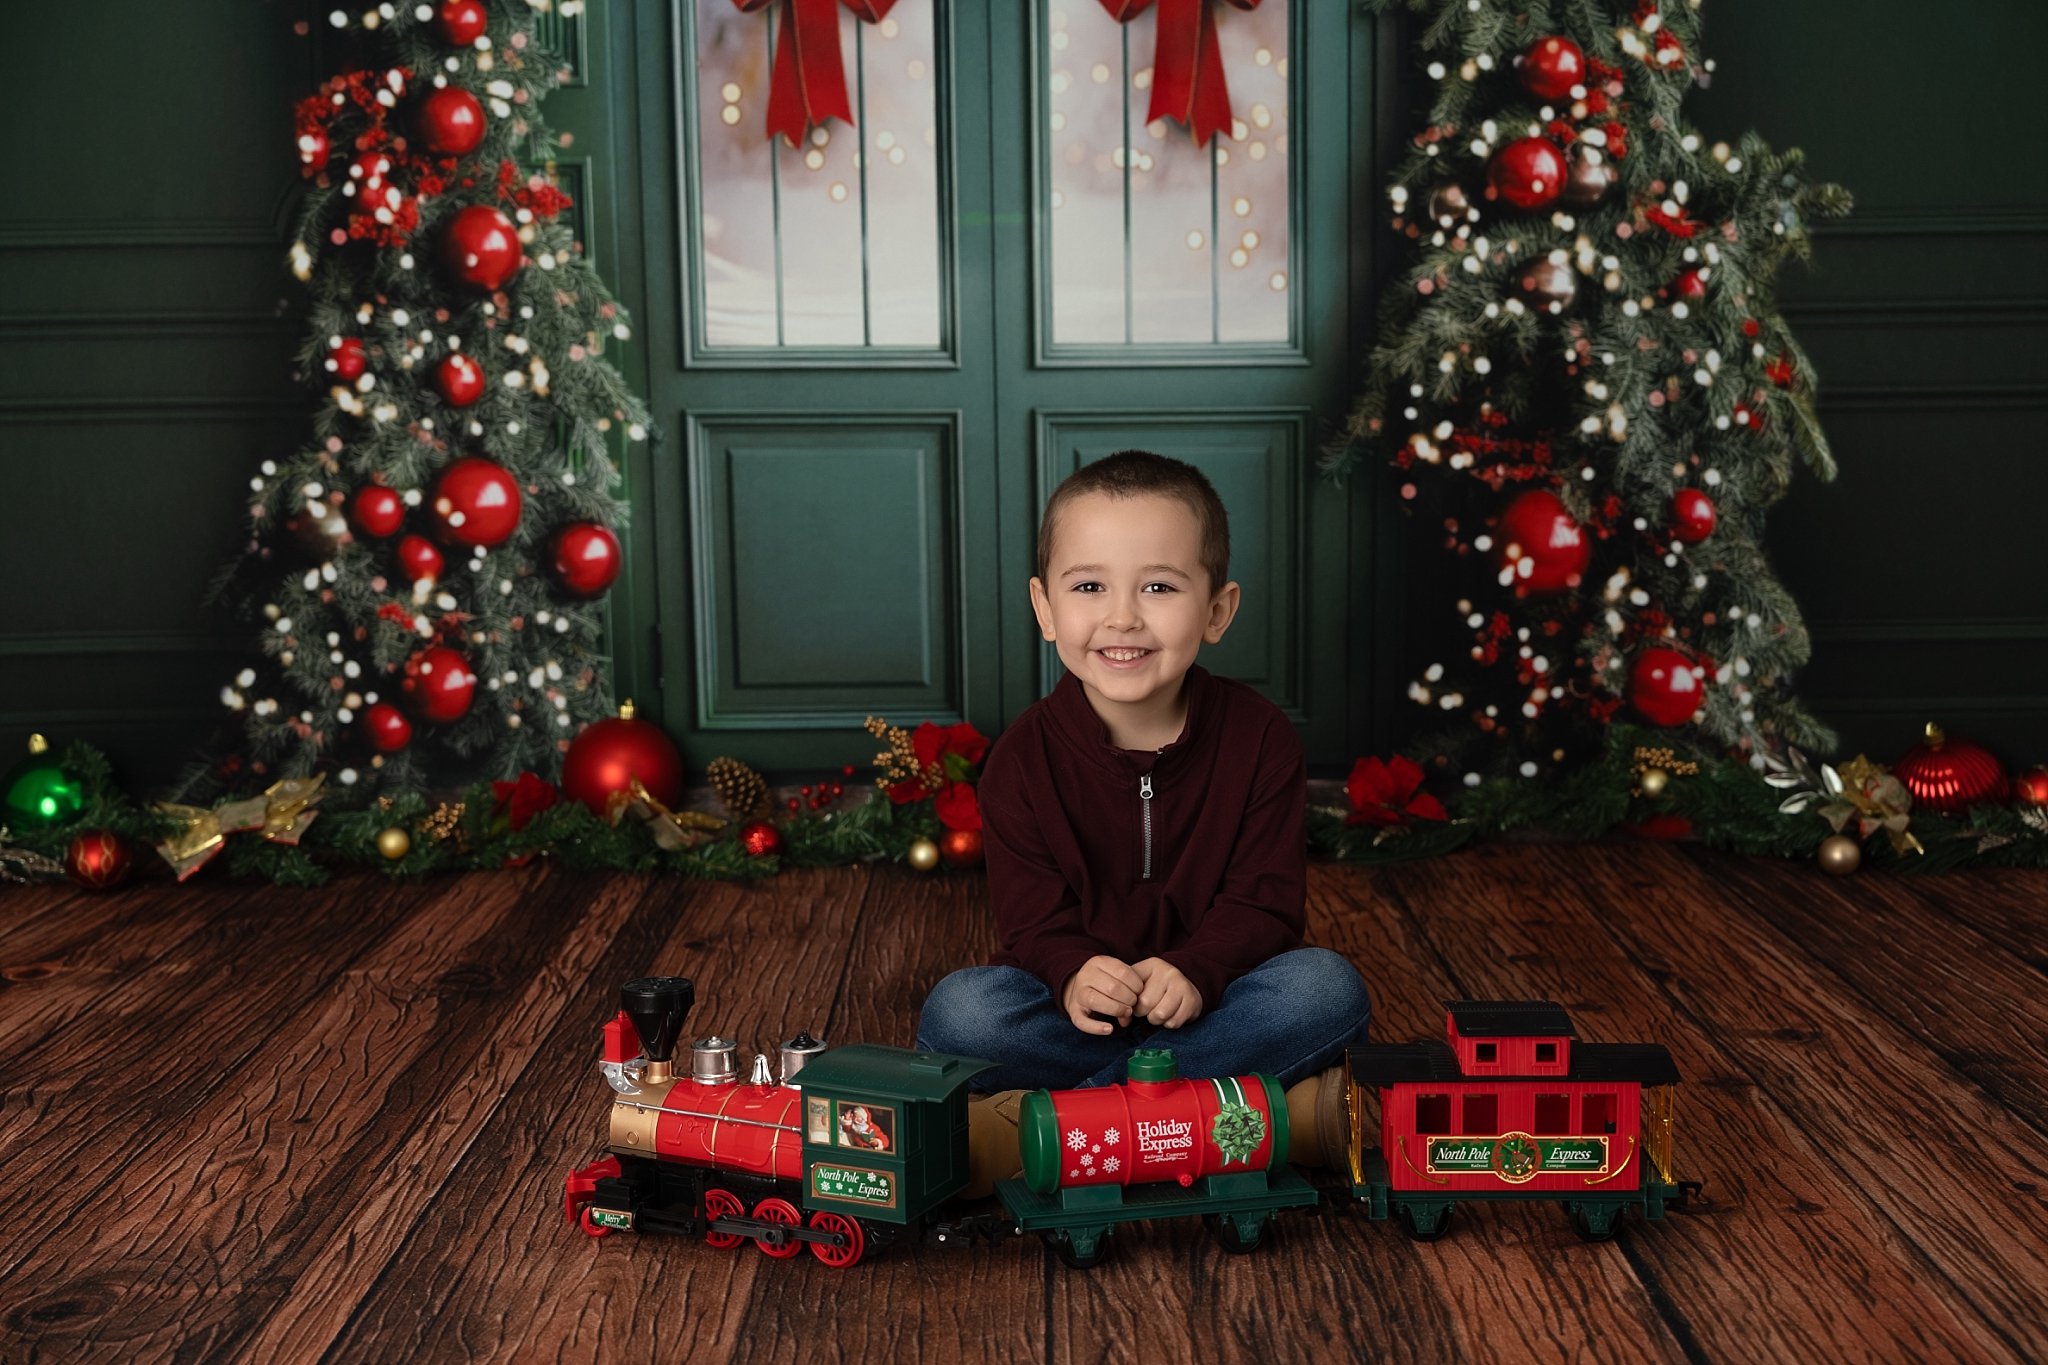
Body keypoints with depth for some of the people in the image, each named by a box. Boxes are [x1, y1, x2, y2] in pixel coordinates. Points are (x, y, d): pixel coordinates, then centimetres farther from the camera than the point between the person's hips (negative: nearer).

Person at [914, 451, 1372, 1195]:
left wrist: (1193, 971, -28)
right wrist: (1074, 973, -32)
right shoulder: (1024, 755, -7)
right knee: (958, 1012, -28)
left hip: (1207, 990, 1)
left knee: (1328, 987, -27)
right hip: (1078, 1001, 0)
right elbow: (1033, 917, -8)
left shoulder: (1260, 736, -6)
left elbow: (1263, 901, -8)